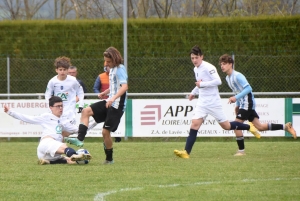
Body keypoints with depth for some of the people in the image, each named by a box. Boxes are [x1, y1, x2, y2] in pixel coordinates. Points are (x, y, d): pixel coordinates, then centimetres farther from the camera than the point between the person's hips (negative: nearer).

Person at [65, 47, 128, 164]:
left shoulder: (120, 69, -14)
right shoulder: (112, 69, 14)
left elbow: (124, 86, -29)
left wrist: (113, 98, -41)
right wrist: (105, 92, 16)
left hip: (117, 106, -9)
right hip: (109, 102, 9)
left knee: (105, 132, -7)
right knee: (86, 111, -5)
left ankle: (109, 159, 10)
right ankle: (80, 139, -12)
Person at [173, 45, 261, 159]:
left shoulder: (208, 67, -15)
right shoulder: (196, 69, 11)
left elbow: (218, 81, -26)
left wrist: (202, 84, -23)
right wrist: (193, 93, 24)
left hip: (213, 102, -7)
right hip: (202, 102, 7)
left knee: (226, 126, 2)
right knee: (194, 124, -10)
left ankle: (249, 127, 26)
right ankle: (186, 152, -16)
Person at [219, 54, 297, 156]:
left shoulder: (237, 76, -15)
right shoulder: (228, 78, 14)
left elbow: (248, 88, -21)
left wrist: (236, 97, -26)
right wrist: (237, 105, 15)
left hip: (247, 102, -9)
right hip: (243, 103, 9)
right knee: (259, 126, 8)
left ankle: (241, 150, -4)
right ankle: (286, 126, 13)